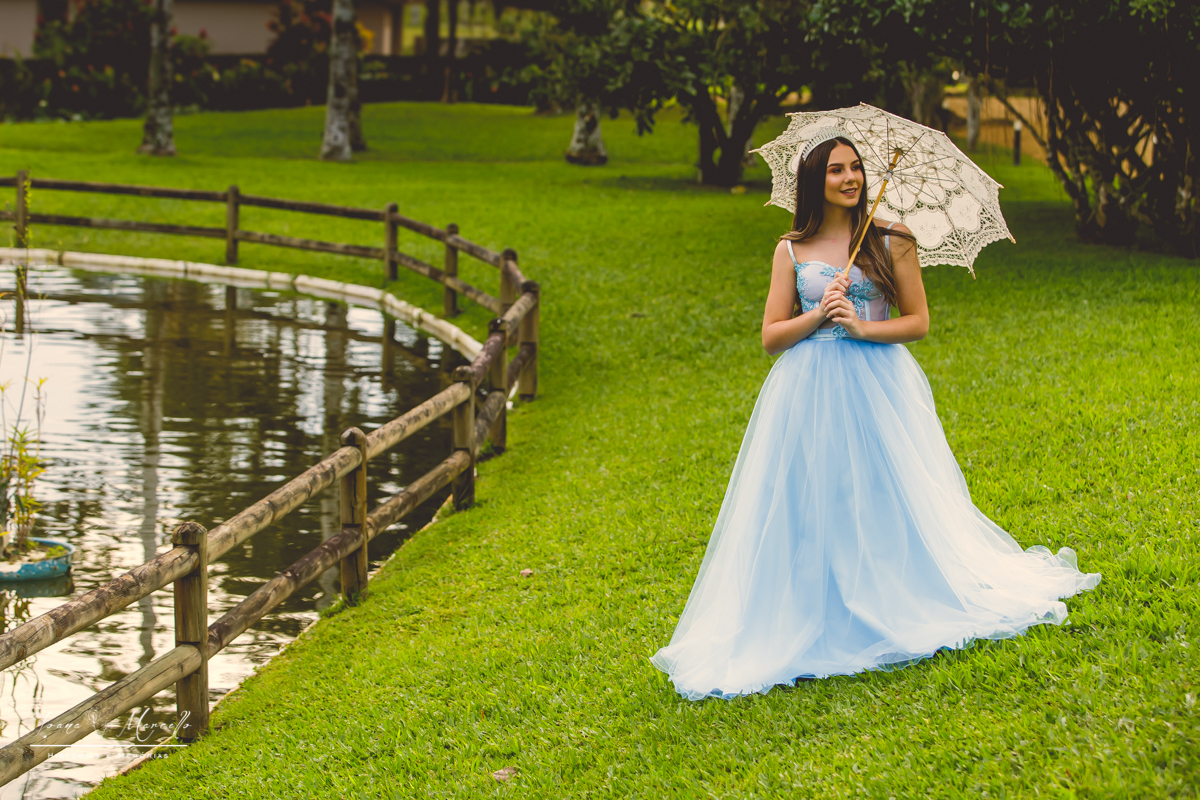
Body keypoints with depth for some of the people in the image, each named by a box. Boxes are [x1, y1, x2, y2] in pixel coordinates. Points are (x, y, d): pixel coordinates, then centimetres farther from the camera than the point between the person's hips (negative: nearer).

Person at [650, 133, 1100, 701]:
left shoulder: (891, 242, 1)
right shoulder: (792, 250, 5)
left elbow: (919, 322, 1)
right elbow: (770, 337, 5)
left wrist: (862, 326, -12)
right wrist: (818, 316, -11)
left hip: (879, 387, -1)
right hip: (809, 392, 1)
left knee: (888, 501, 3)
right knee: (813, 508, -1)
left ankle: (895, 609, 20)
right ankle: (817, 620, 8)